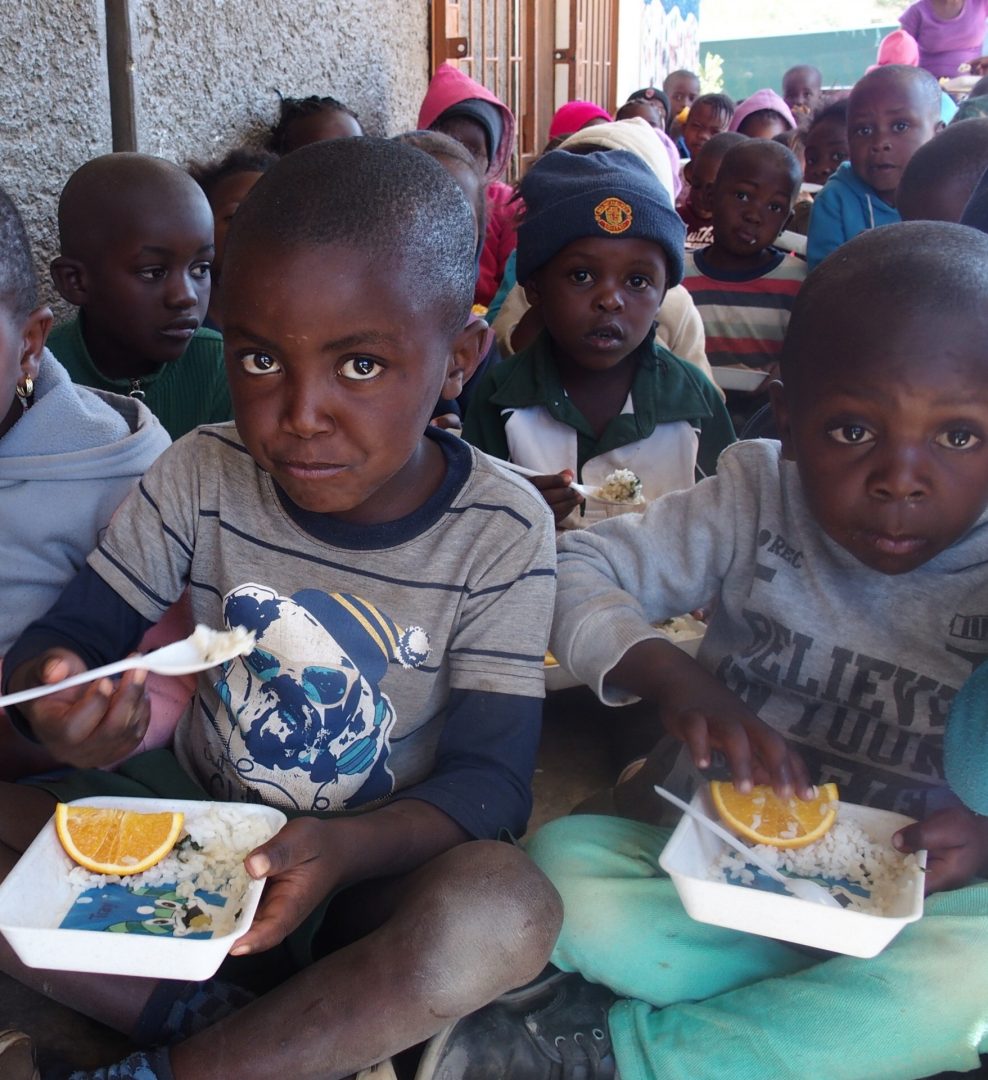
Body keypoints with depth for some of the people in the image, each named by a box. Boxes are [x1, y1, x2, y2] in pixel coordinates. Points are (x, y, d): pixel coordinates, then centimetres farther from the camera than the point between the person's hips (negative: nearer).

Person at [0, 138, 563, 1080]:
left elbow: (490, 778, -16)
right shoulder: (201, 479, -7)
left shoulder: (500, 532, -15)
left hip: (373, 869, -2)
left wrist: (344, 849, -35)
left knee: (508, 911, -33)